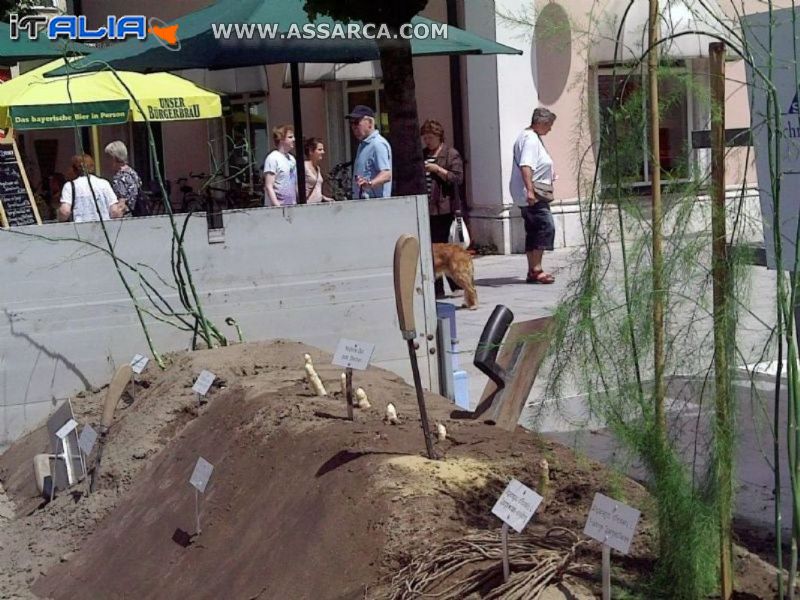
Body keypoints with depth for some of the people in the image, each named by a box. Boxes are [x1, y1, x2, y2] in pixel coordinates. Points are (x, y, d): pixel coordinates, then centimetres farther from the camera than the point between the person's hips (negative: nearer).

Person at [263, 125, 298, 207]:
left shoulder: (292, 159, 13)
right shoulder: (273, 158, -8)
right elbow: (269, 187, -13)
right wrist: (277, 206, -19)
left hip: (291, 206, 7)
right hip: (278, 207, -7)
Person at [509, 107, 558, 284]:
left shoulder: (532, 137, 19)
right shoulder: (530, 139, -14)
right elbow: (525, 166, -26)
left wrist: (549, 174, 30)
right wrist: (530, 190, -33)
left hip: (531, 194, 11)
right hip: (532, 195, -11)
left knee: (533, 230, 11)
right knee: (546, 226, -14)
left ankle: (533, 271, 14)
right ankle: (536, 269, -15)